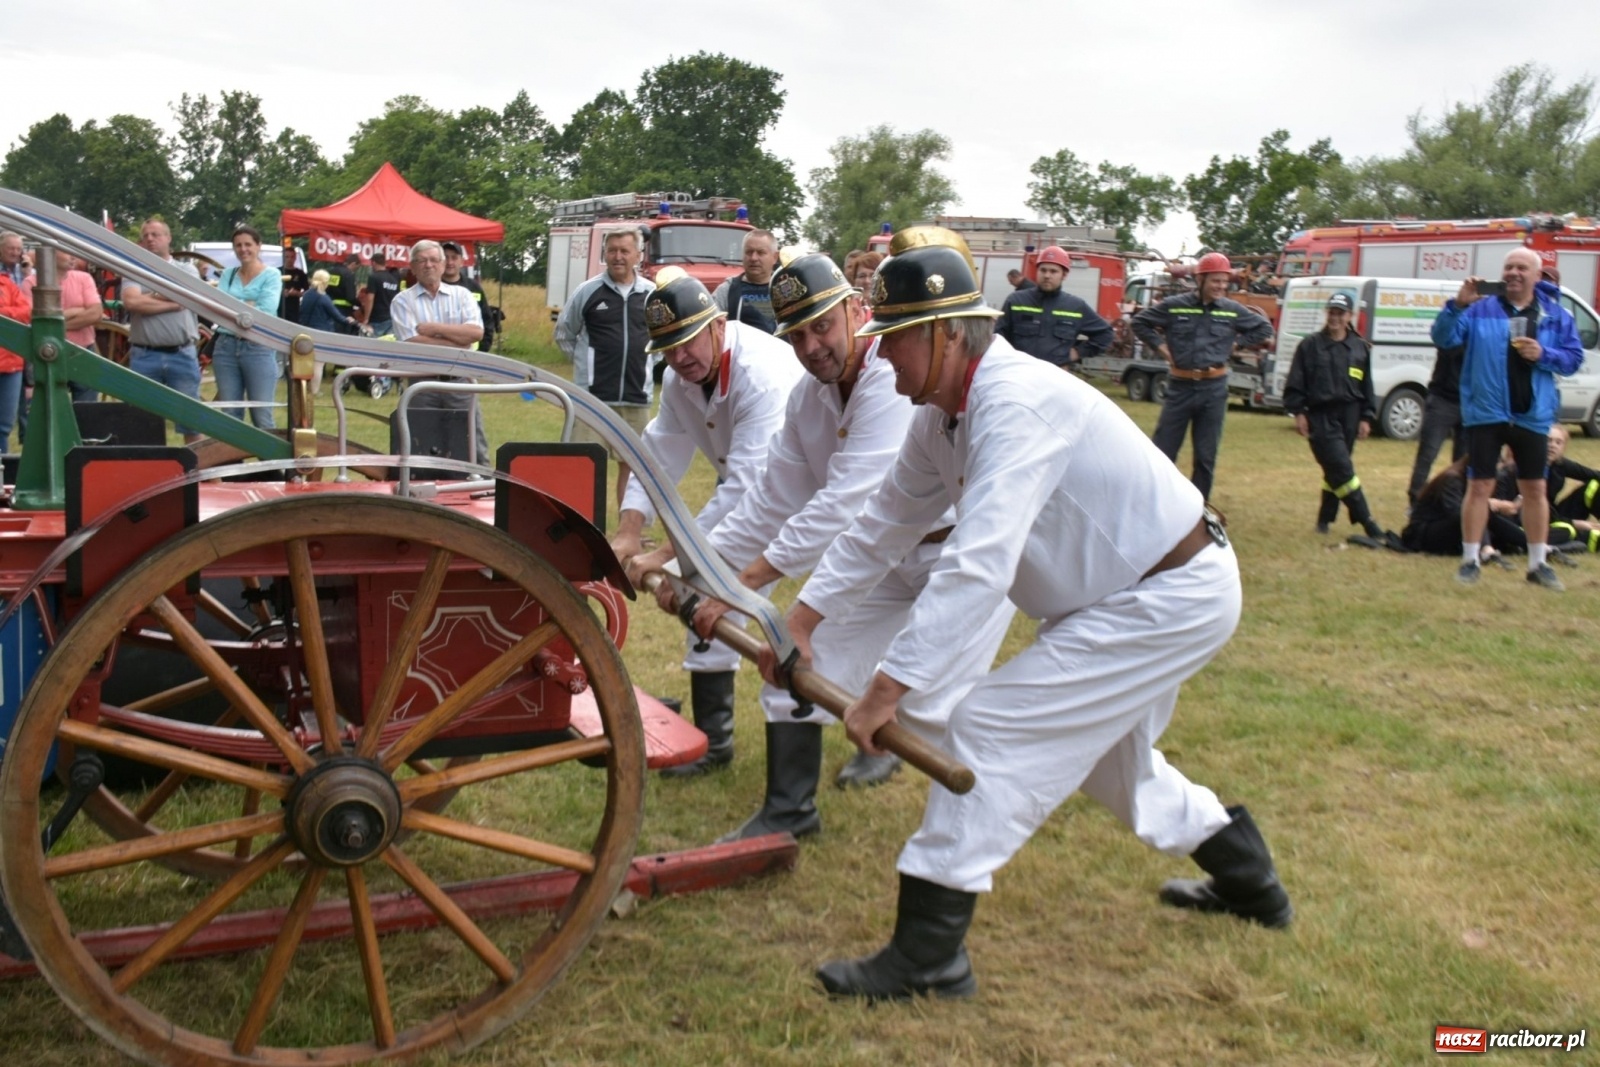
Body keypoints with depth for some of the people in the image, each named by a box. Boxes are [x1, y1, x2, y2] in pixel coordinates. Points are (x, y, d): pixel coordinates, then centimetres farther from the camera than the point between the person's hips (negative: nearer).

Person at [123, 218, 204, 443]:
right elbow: (131, 302, -11)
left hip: (182, 355, 0)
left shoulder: (186, 270, 9)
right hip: (144, 356, 0)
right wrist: (171, 302, -7)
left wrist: (150, 296, -2)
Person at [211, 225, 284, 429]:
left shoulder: (271, 275, 1)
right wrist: (249, 306, -10)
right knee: (229, 415, 9)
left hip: (258, 348, -4)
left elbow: (266, 312, -13)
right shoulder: (228, 274, 13)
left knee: (261, 416, -3)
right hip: (226, 346, 4)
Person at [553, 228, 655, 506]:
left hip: (636, 397, 3)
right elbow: (563, 334, 10)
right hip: (593, 395, -2)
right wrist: (587, 362, 6)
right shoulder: (588, 291, -1)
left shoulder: (653, 294, 3)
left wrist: (644, 362, 10)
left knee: (633, 463, 10)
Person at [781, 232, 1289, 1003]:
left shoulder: (1017, 405, -29)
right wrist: (802, 619, 4)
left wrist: (888, 687, -38)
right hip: (1137, 592, 10)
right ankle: (1249, 884, 47)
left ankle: (926, 956, -8)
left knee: (990, 729, -15)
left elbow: (978, 566, -37)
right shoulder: (945, 414, 1)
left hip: (1172, 598, -10)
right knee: (1107, 756, 26)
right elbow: (886, 521, 9)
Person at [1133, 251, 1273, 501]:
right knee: (1163, 450, 1)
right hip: (1180, 386, -2)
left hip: (1214, 389, 2)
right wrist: (1160, 346, -1)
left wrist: (1235, 343, 6)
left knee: (1206, 455, 8)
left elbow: (1264, 328, 15)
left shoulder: (1233, 310, 1)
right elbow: (1140, 322, 7)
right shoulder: (1174, 305, -4)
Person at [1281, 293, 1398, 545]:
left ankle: (1325, 519, 23)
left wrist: (1367, 417, 8)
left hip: (1349, 416, 4)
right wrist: (1298, 412, -6)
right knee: (1342, 469, -12)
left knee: (1336, 471, 9)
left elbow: (1367, 387, 13)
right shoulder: (1310, 345, 1)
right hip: (1321, 416, -4)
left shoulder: (1360, 347, 10)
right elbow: (1295, 383, 1)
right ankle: (1369, 525, -12)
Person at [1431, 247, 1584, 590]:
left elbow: (1574, 357, 6)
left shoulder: (1556, 315, 5)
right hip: (1485, 413, -2)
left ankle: (1537, 564, 21)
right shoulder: (1480, 309, -1)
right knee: (1479, 487, 0)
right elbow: (1442, 338, -10)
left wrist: (1544, 355, -14)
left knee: (1535, 489, 10)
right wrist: (1457, 305, -25)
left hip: (1532, 416, 2)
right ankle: (1470, 561, 10)